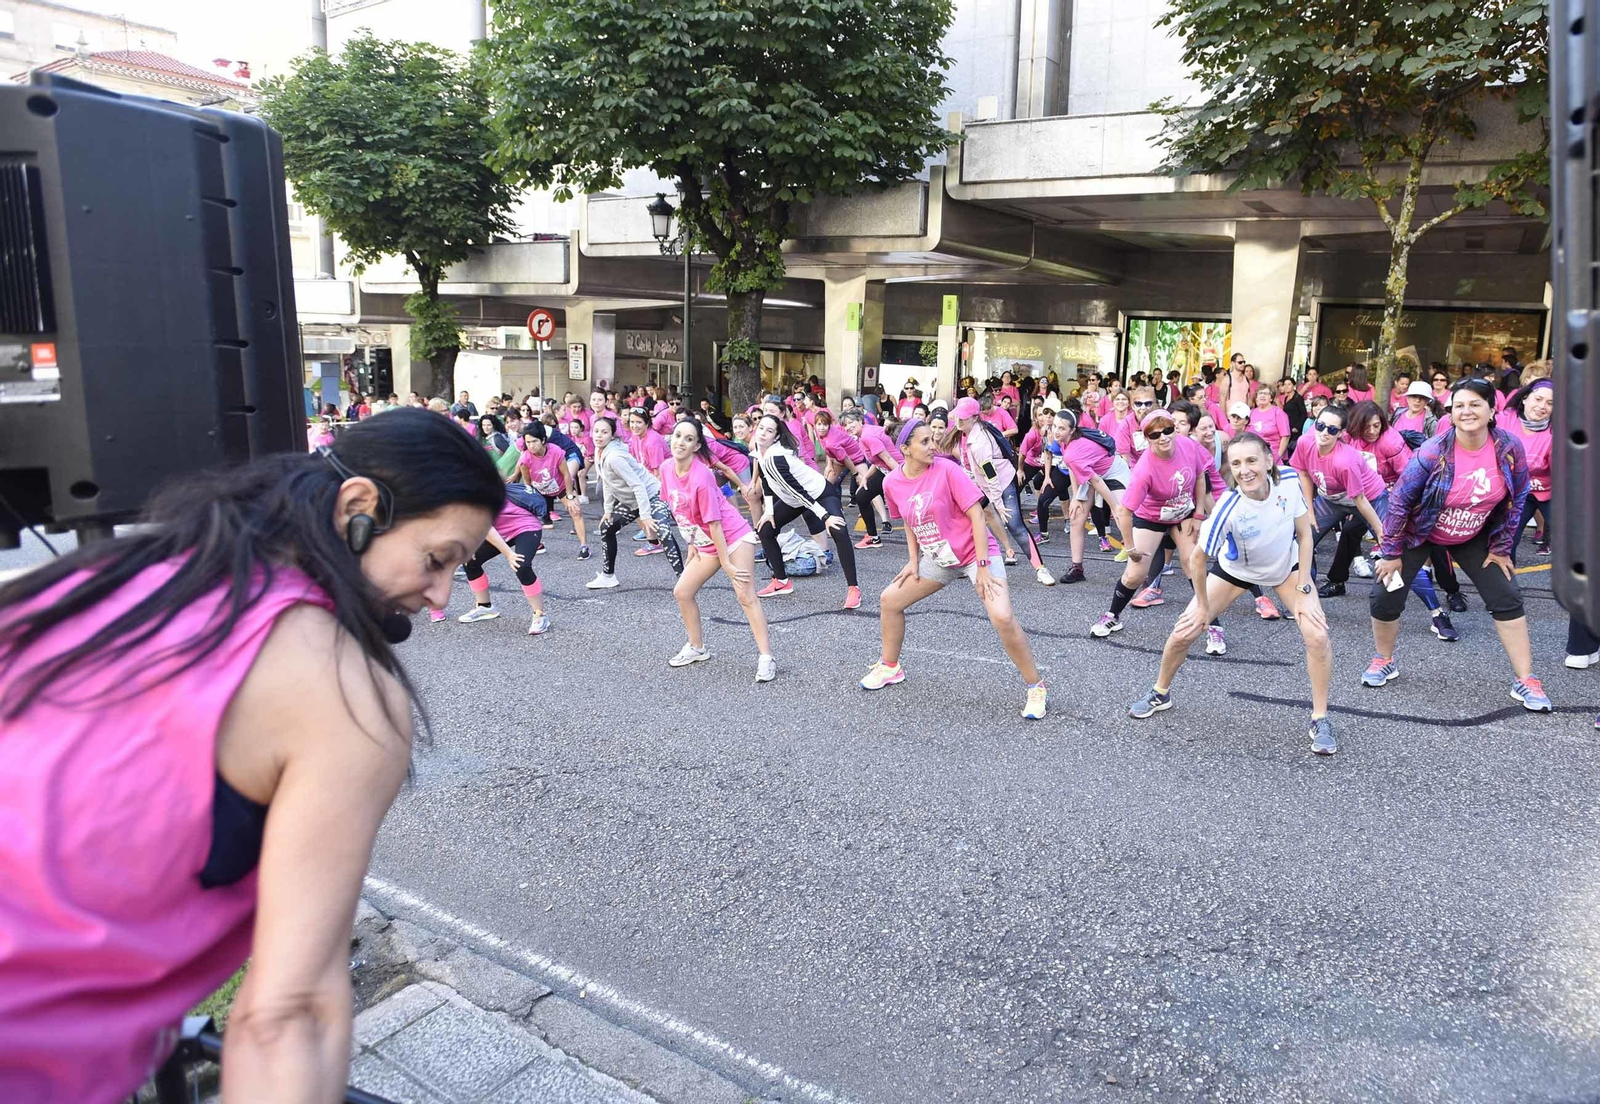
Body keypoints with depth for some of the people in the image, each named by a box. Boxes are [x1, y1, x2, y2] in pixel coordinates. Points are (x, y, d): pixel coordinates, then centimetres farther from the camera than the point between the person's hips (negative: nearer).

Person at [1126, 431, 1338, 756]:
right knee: (1184, 632, -5)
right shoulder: (1228, 508, -36)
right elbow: (1197, 559, -22)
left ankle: (1320, 720, 3)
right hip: (1235, 569, -1)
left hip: (1287, 566, 1)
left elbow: (1304, 535, -13)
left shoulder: (1289, 483, -29)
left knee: (1317, 635, -17)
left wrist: (1303, 590, -14)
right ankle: (1160, 694, 25)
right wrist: (1202, 607, -11)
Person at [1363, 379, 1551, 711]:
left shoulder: (1510, 448, -19)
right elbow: (1400, 500, -19)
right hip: (1419, 533, -3)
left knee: (1507, 599, -3)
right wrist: (1391, 552, -15)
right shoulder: (1432, 453, -28)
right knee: (1387, 596, -7)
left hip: (1474, 536, 3)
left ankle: (1525, 682, 8)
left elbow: (1515, 500, -4)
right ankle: (1384, 662, 19)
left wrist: (1500, 547, -1)